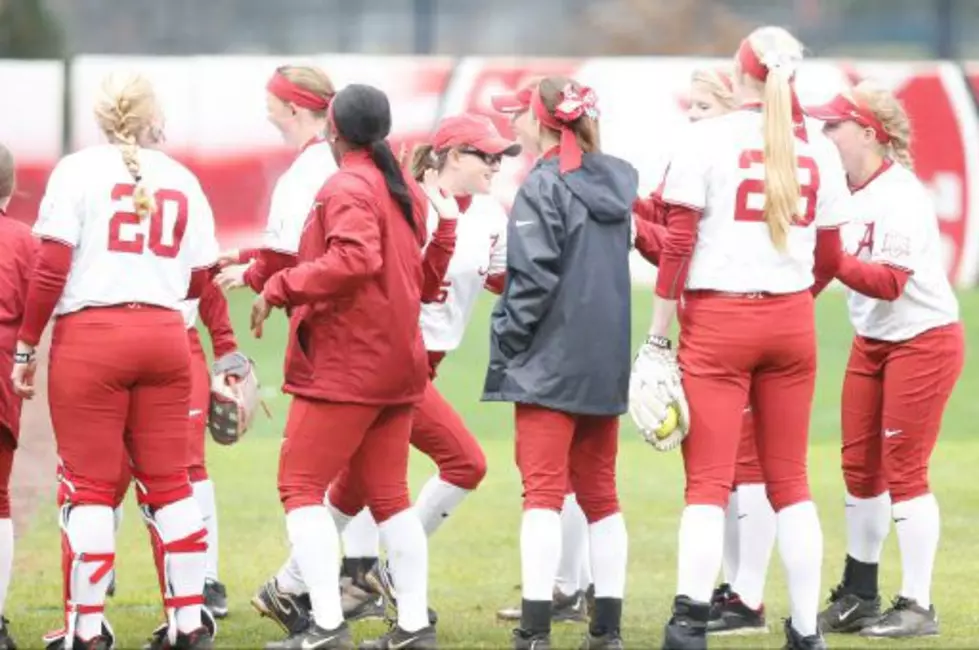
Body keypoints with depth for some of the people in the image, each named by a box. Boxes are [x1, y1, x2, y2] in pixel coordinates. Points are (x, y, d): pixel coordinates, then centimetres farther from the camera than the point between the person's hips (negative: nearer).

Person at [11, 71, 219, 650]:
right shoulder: (181, 180, 9)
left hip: (89, 335, -3)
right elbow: (198, 280, 11)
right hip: (164, 336, 4)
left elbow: (51, 269, -9)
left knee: (89, 487, 0)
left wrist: (26, 346, -3)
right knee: (169, 482, 11)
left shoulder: (79, 170, -2)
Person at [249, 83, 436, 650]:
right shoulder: (406, 192, 15)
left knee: (302, 485, -5)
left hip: (345, 364, -9)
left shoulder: (347, 188, -13)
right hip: (398, 363, 9)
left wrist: (280, 289, -24)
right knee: (389, 493, 12)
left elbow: (354, 259, -29)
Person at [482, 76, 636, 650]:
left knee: (544, 492, -7)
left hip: (551, 360, -6)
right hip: (607, 360, 6)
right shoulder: (618, 181, 9)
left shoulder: (544, 187, -12)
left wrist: (506, 341, -5)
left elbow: (532, 278, -15)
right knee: (600, 493, 13)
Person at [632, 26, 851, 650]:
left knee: (709, 481, -3)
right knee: (790, 480, 12)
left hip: (719, 322, -3)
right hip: (792, 325, 3)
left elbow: (677, 247, -9)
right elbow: (829, 258, 8)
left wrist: (657, 339, -5)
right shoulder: (818, 149, 4)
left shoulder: (710, 138, -6)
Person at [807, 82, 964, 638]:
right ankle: (859, 597, 22)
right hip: (872, 343, 8)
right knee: (860, 467, 11)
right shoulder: (843, 192, 3)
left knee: (904, 471, -6)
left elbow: (889, 282, -25)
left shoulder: (899, 195, -20)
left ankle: (918, 608, 0)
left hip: (924, 341, -8)